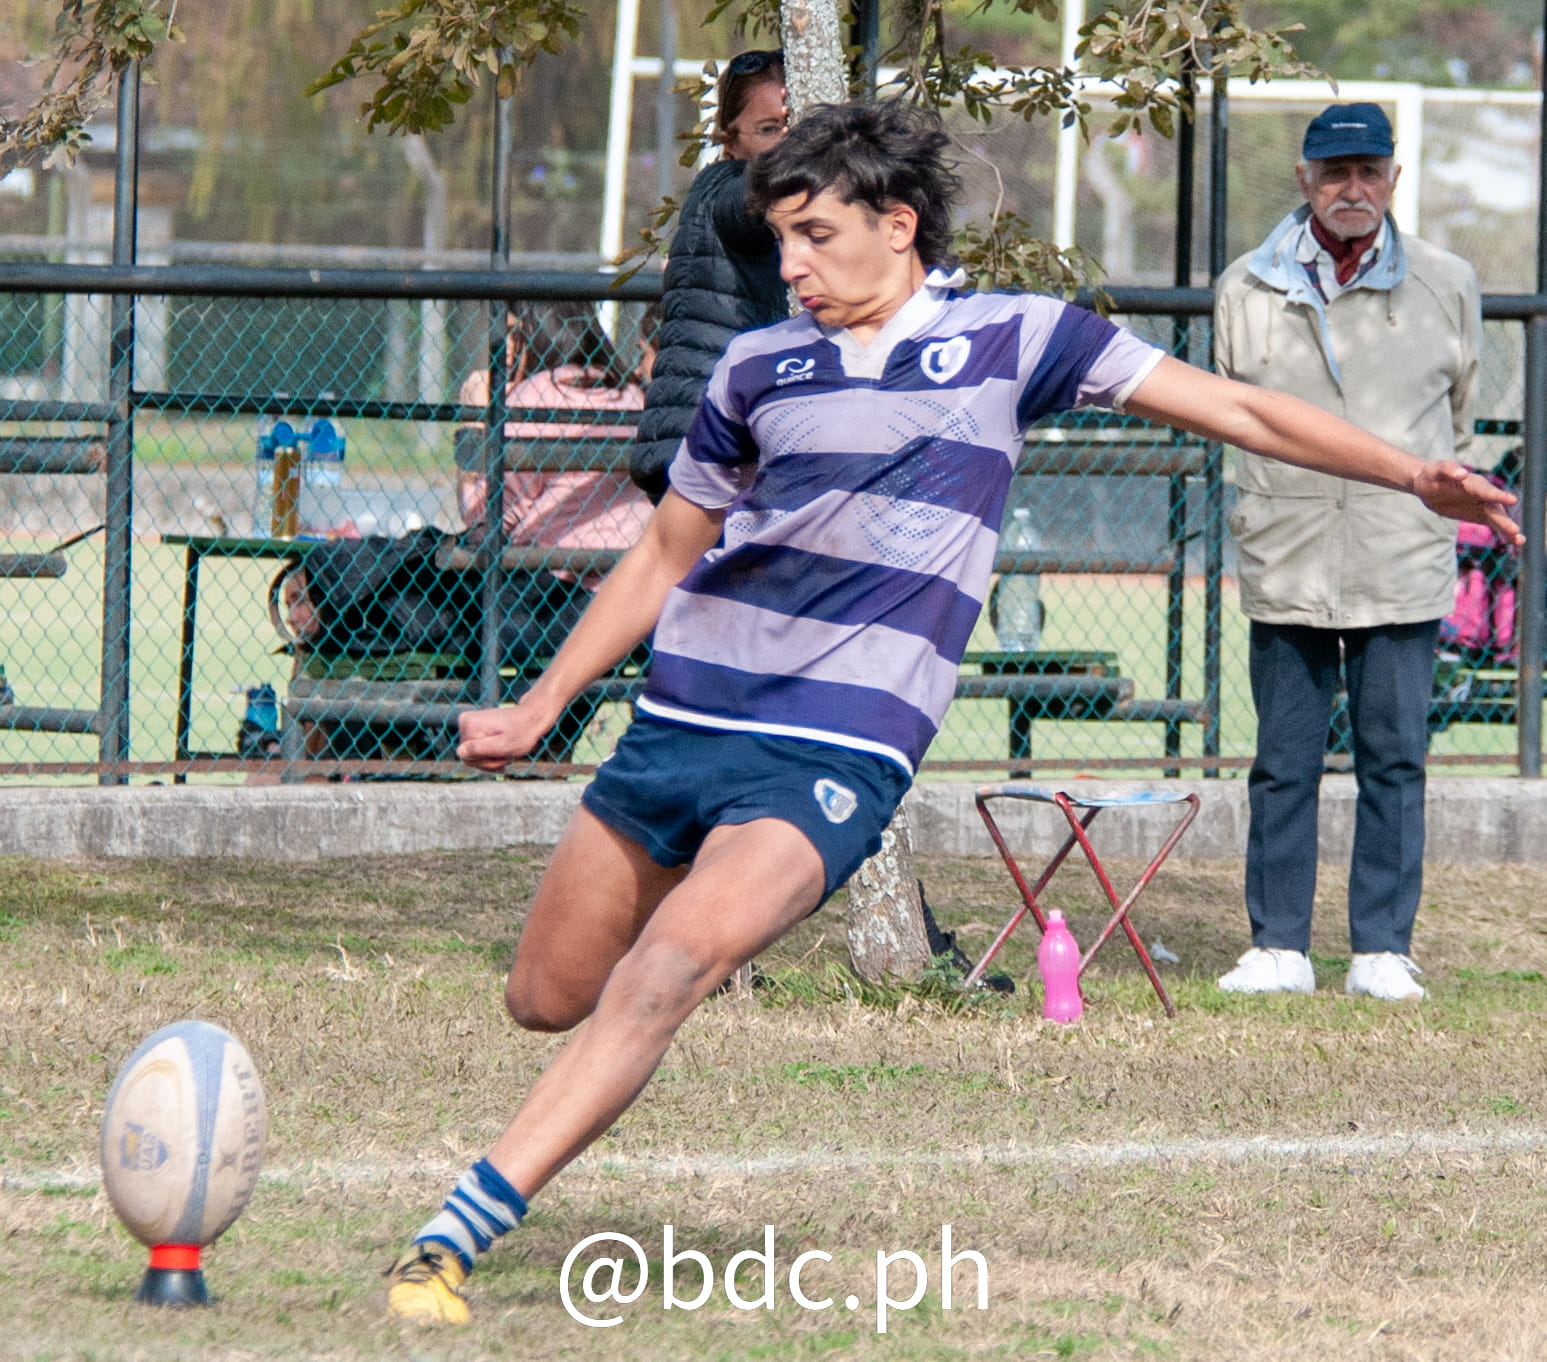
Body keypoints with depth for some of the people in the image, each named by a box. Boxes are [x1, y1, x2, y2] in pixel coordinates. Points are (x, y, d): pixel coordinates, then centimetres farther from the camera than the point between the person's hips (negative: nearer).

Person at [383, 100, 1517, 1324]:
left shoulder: (1013, 340, 1)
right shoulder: (758, 371, 9)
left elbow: (1235, 409, 6)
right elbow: (665, 556, 20)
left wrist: (1413, 474, 0)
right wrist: (539, 707, 18)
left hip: (839, 751, -4)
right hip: (685, 717, 4)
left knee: (668, 969, -26)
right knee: (547, 999, 6)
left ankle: (458, 1235, -28)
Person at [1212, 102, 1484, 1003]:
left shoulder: (1447, 286, 5)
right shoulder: (1248, 289, 6)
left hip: (1403, 568, -1)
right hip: (1287, 568, 1)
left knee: (1395, 759, -1)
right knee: (1284, 763, 2)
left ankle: (1384, 949, 5)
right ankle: (1278, 946, 8)